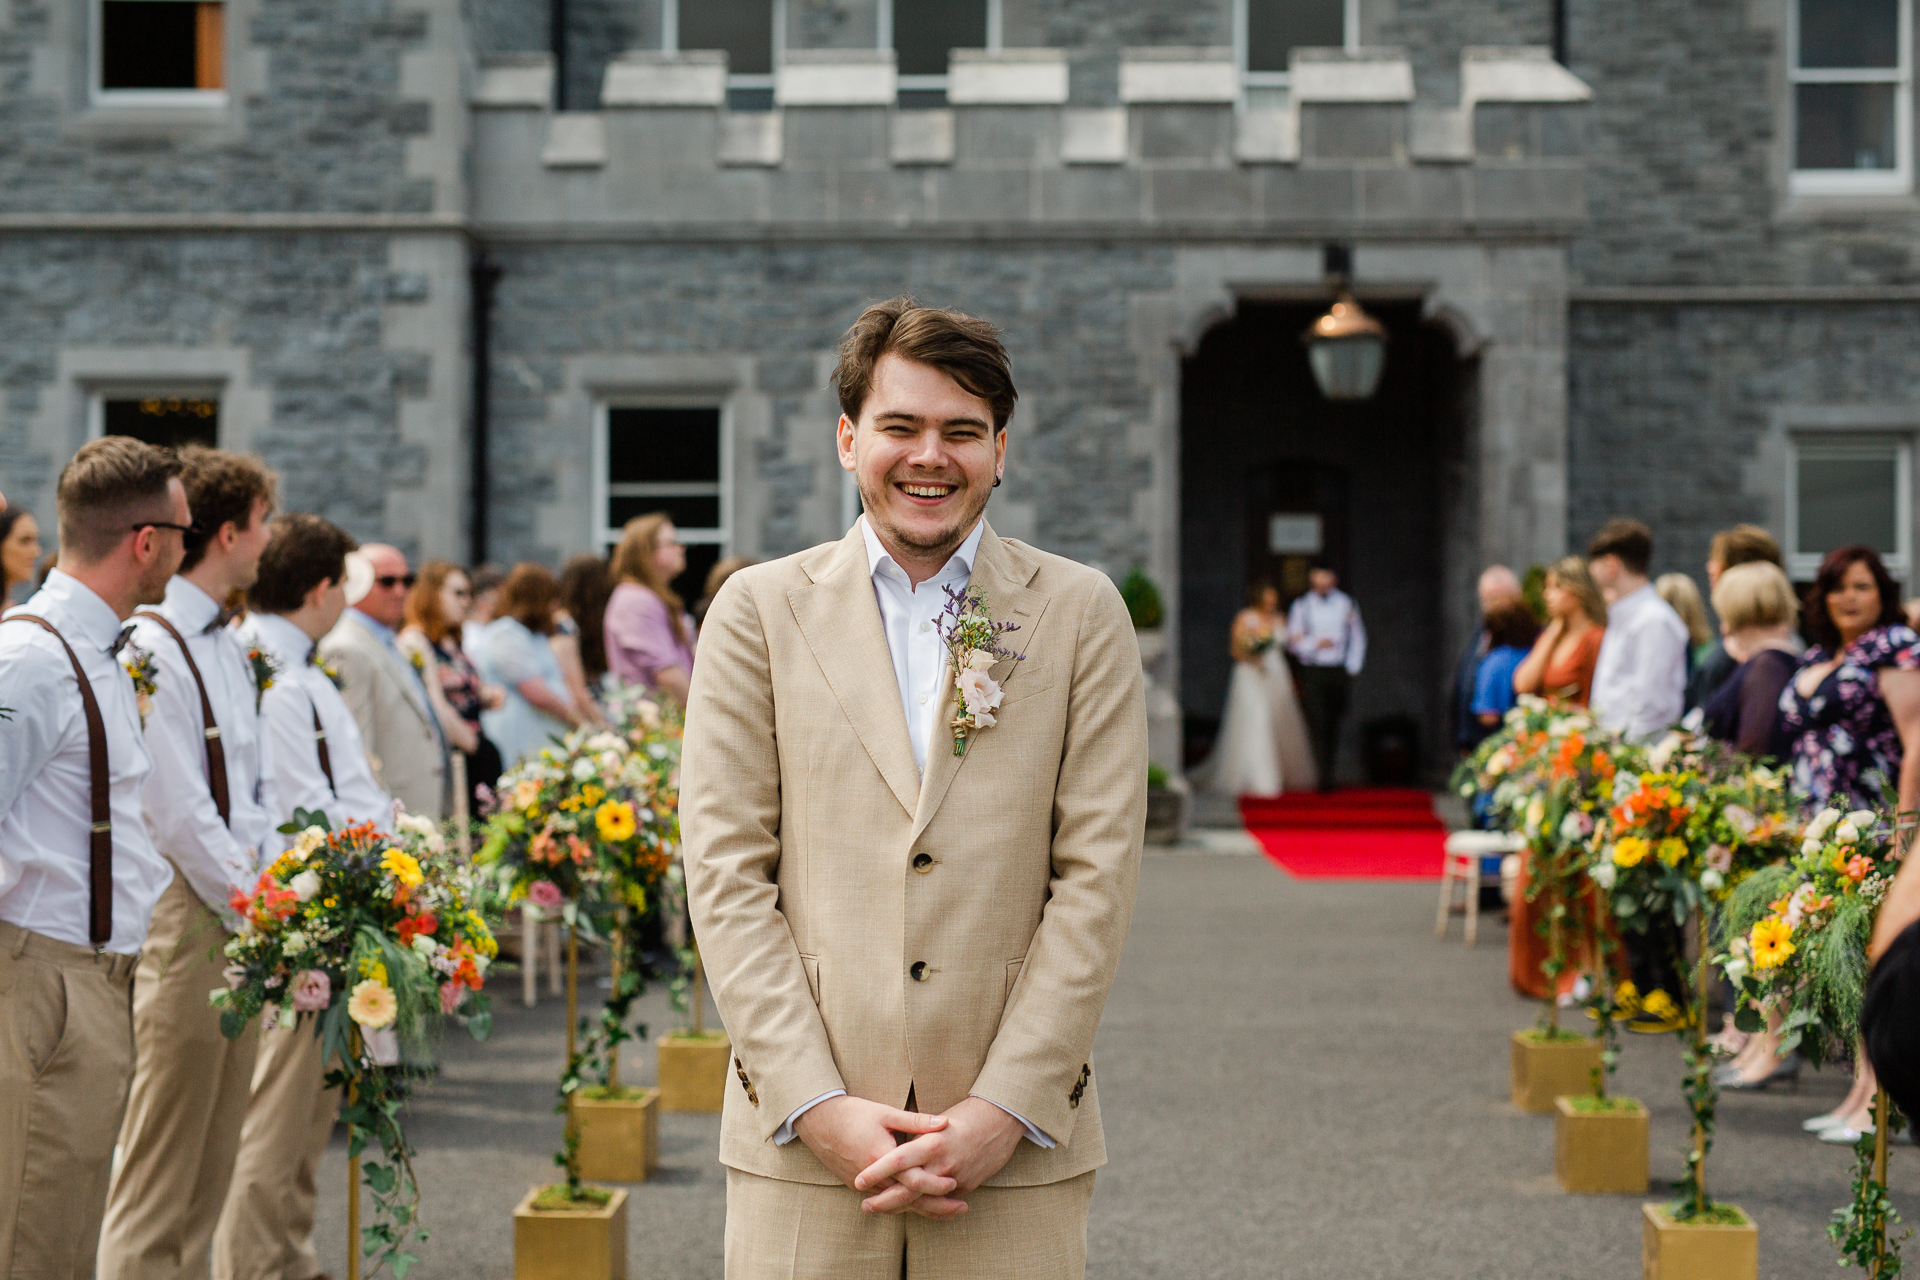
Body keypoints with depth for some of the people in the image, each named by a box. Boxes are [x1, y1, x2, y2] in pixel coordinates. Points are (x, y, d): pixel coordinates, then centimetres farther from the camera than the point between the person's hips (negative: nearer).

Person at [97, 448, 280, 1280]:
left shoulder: (225, 647, 15)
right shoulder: (152, 647, -15)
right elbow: (179, 815, -18)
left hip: (240, 921, 9)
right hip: (185, 921, -9)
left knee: (209, 1170, 14)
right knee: (159, 1180, -4)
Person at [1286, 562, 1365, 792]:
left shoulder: (1346, 604, 8)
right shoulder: (1301, 606, 4)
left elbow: (1357, 638, 14)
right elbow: (1293, 641, 2)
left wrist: (1353, 667, 5)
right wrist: (1315, 644, -14)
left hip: (1339, 671, 2)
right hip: (1312, 670, -2)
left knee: (1333, 725, 5)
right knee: (1317, 724, -11)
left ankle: (1327, 770, 18)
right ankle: (1324, 777, -13)